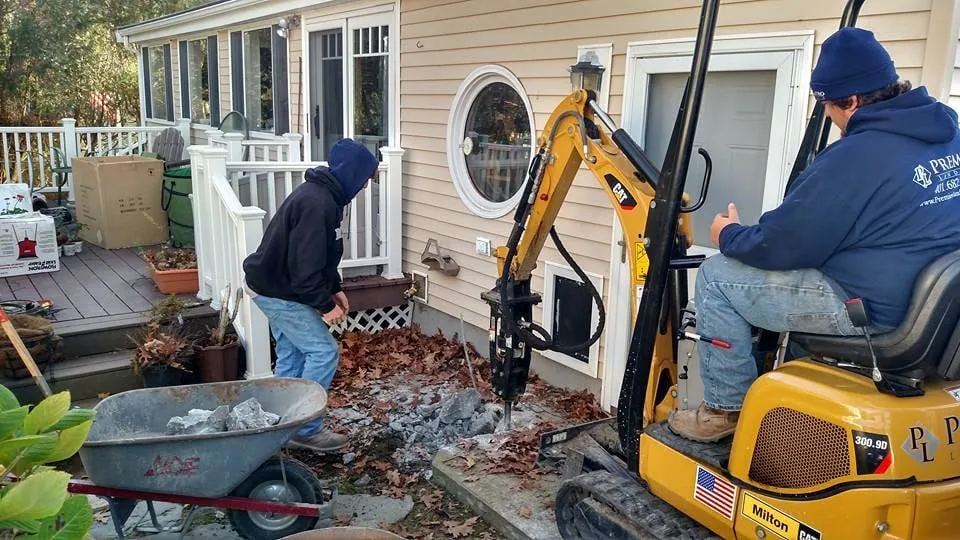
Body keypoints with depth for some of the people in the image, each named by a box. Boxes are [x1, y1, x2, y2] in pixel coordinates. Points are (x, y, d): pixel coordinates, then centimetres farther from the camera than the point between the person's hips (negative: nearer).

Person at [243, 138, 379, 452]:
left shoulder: (322, 194, 7)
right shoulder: (317, 205, -26)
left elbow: (321, 255, 17)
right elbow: (305, 266, -28)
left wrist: (334, 289, 12)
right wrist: (325, 305, -19)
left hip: (274, 287, 11)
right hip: (278, 292, -11)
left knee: (292, 354, 16)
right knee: (323, 352, -6)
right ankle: (306, 430, 4)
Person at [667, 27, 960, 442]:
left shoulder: (854, 156, -23)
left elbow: (781, 246, -17)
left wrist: (729, 235, 4)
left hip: (873, 310, -9)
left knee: (716, 277, -2)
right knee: (793, 268, 29)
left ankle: (726, 408, 9)